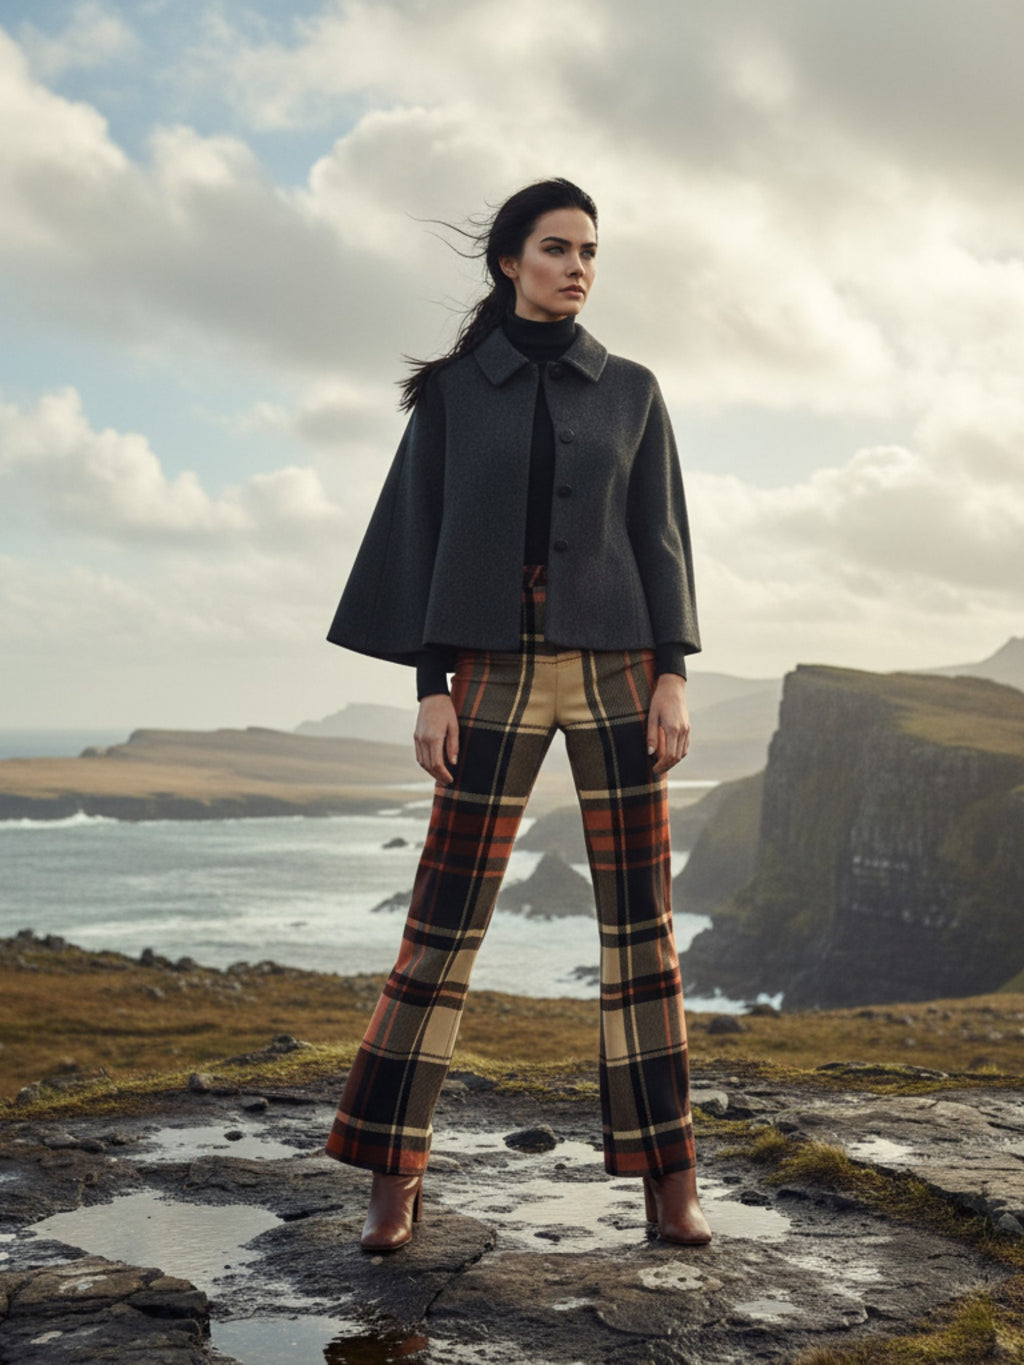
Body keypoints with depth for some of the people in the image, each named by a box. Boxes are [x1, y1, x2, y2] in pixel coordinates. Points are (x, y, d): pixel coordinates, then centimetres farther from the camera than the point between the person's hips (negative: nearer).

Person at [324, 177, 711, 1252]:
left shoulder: (631, 390, 10)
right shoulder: (452, 390, 7)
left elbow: (659, 535, 6)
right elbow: (424, 535, 3)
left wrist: (674, 675, -5)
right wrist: (428, 687, -5)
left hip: (616, 666, 1)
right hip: (499, 672, -1)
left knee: (638, 913, -1)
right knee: (445, 915, -3)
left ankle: (665, 1172, 7)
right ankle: (393, 1173, 7)